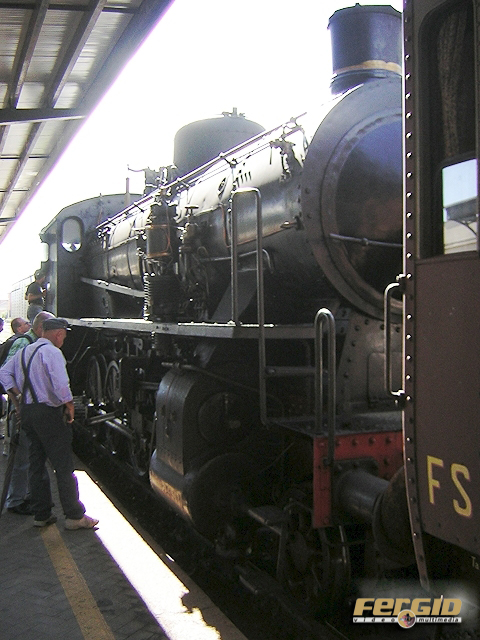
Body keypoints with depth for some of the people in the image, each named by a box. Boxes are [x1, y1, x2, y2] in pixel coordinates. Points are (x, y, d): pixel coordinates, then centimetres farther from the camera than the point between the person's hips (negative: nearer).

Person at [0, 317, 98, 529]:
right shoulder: (51, 352, -13)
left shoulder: (23, 352, 14)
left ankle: (41, 514, 21)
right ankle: (74, 516, 1)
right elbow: (60, 383, -24)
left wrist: (17, 396, 16)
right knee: (64, 466, -3)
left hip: (27, 411, 9)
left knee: (37, 463, 14)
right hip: (47, 413, -9)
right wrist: (69, 405, -12)